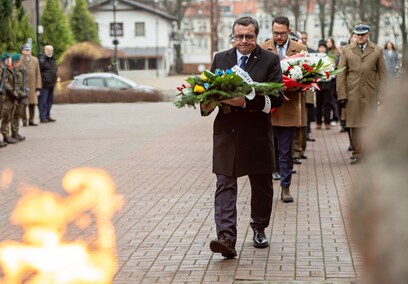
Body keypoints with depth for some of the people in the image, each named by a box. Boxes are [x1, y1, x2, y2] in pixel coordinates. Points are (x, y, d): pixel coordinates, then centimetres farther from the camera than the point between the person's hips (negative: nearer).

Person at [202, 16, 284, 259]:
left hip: (258, 135, -1)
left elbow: (276, 97, -11)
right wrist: (206, 105, -11)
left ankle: (259, 229, 34)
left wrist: (246, 101, -24)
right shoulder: (220, 59, 11)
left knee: (262, 185, 13)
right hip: (226, 133, 1)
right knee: (225, 185, -9)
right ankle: (226, 238, -16)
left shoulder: (270, 61, 0)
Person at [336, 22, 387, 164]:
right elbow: (341, 74, 6)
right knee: (354, 126, 0)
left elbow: (382, 74, 9)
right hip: (352, 94, 0)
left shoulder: (377, 51, 8)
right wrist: (341, 95, -1)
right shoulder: (347, 50, 8)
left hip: (371, 95, 0)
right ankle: (357, 153, 9)